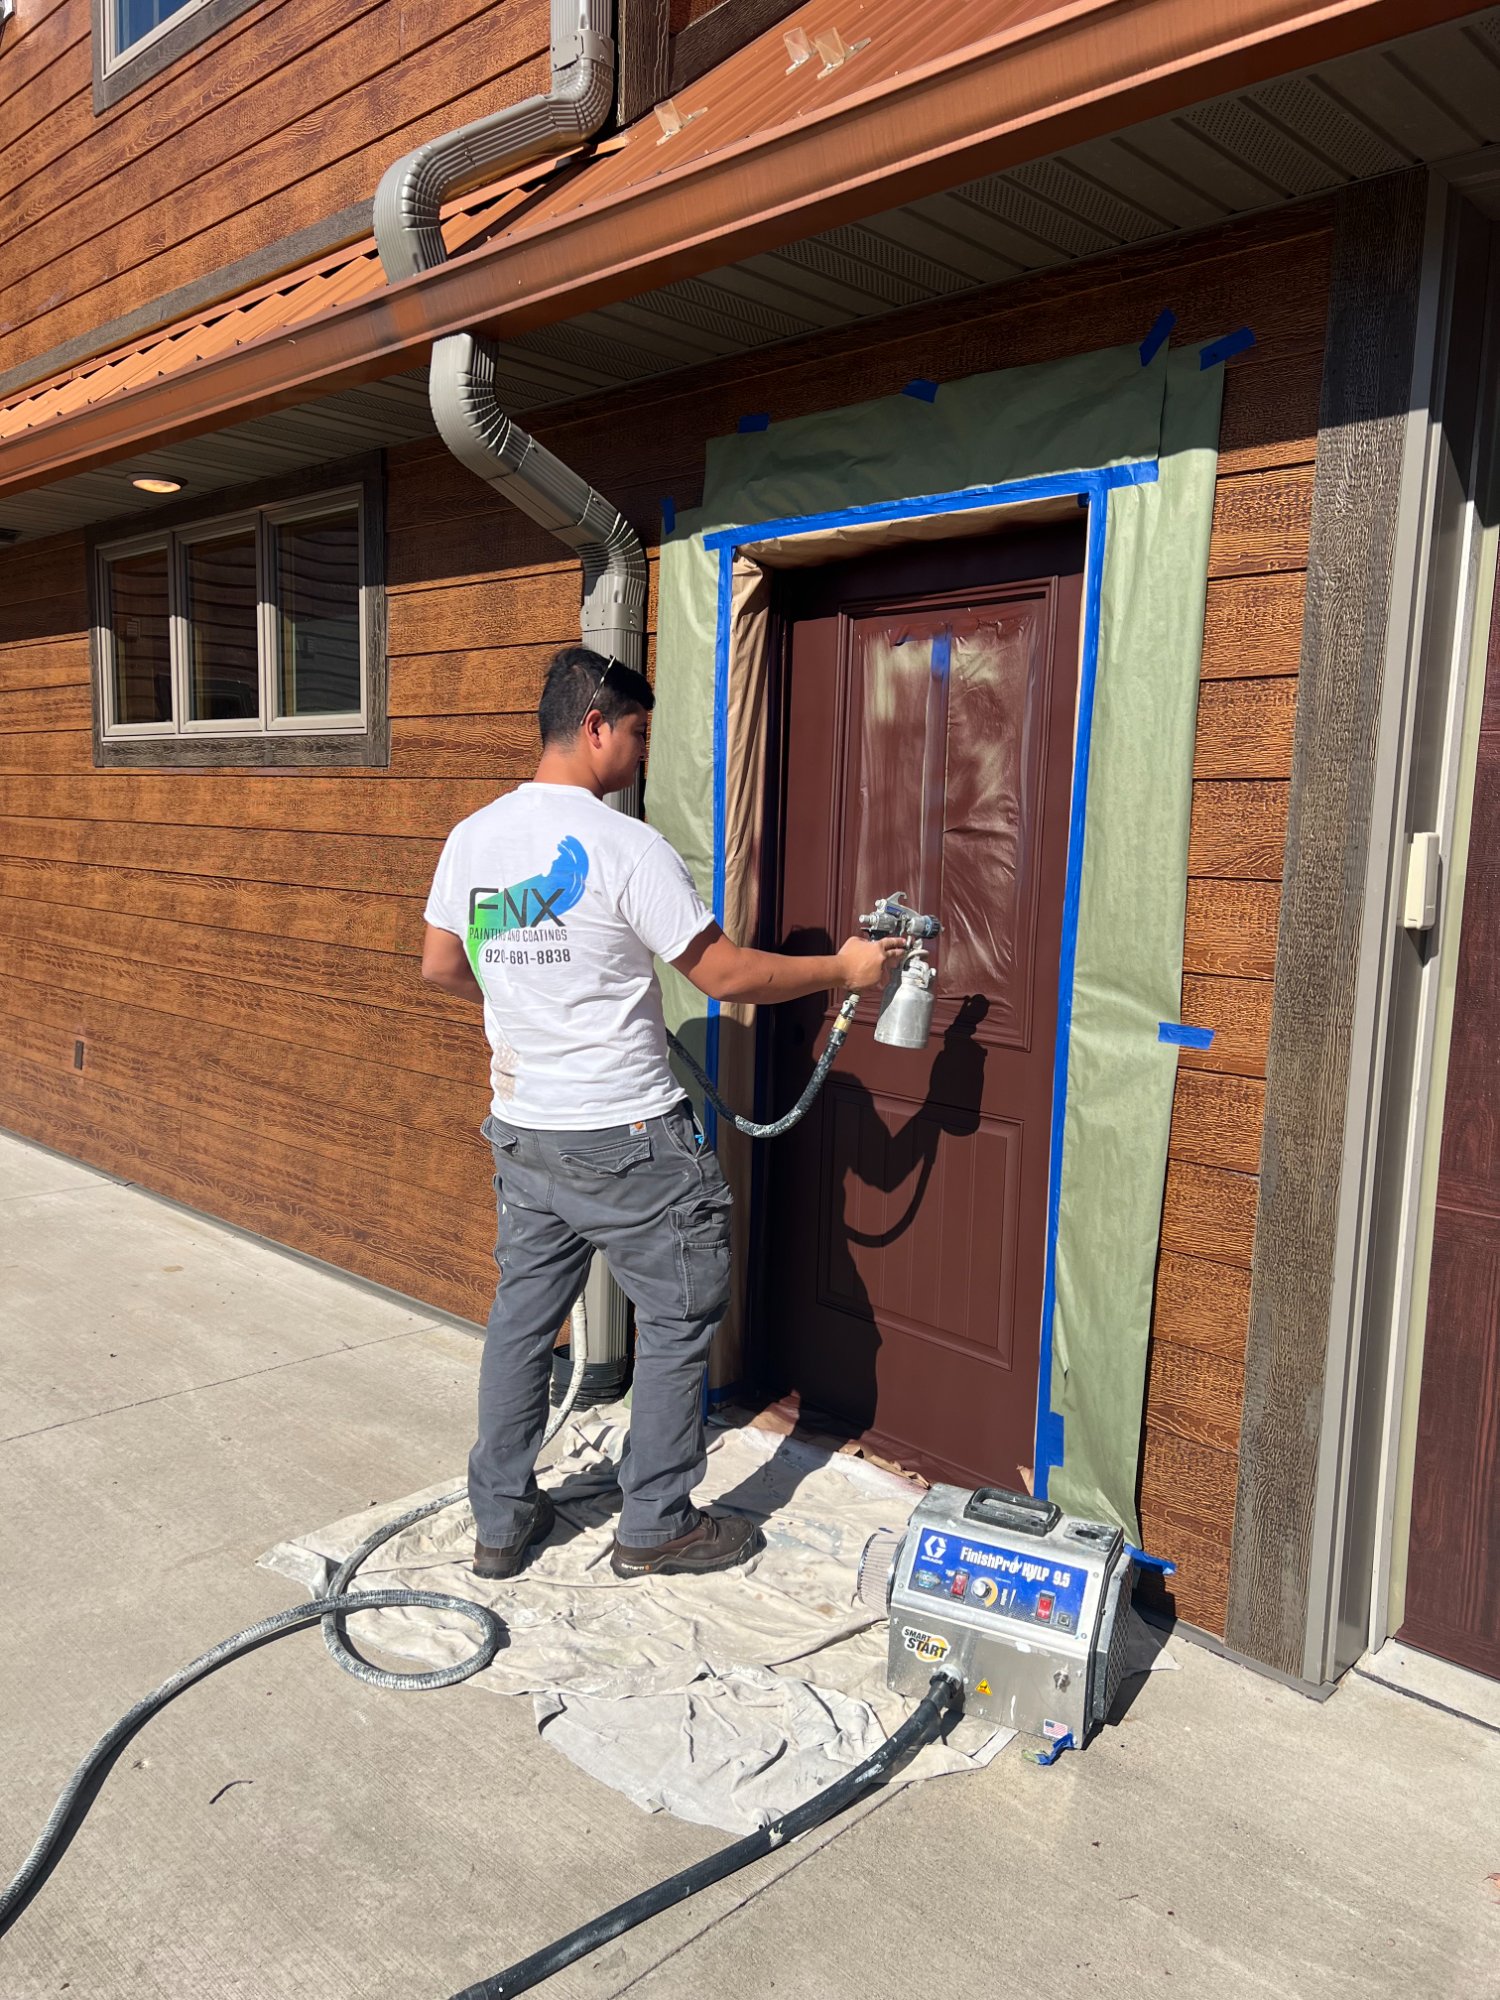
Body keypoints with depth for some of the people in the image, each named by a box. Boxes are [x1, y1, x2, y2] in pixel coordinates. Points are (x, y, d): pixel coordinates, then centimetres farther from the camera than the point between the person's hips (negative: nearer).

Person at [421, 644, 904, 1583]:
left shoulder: (472, 838, 3)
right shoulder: (627, 846, -17)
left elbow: (441, 966, 14)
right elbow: (727, 975, -15)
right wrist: (842, 968, -3)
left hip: (522, 1129, 7)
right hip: (626, 1138, -7)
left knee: (522, 1317, 18)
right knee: (681, 1319, 10)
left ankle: (501, 1521, 29)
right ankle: (656, 1525, 21)